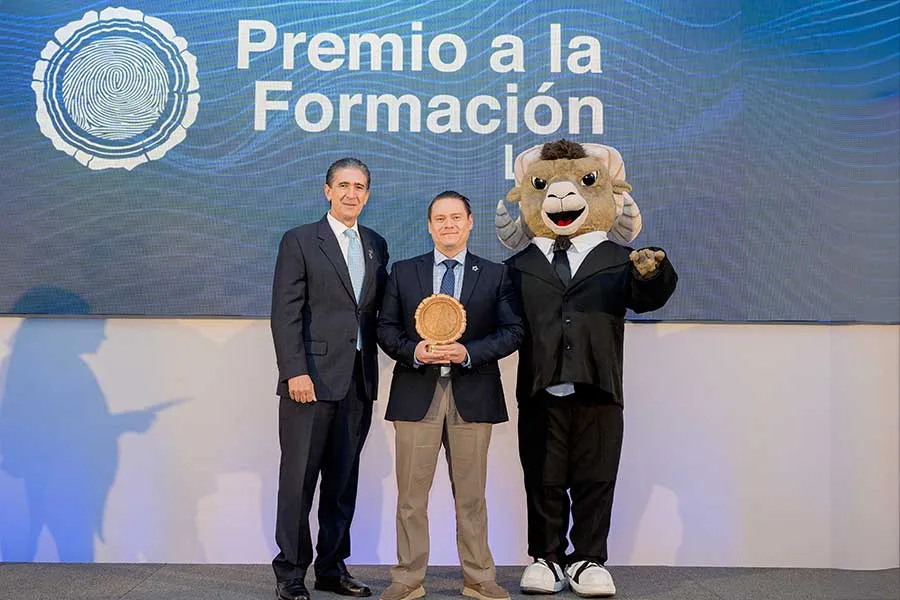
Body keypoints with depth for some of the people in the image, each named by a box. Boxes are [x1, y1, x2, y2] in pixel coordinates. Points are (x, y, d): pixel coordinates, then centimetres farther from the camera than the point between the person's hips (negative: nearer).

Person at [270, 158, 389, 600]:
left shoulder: (376, 245, 15)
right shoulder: (299, 241, 0)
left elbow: (377, 309, 16)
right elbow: (285, 313, -7)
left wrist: (373, 367, 3)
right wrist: (296, 371, -15)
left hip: (359, 381, 5)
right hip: (312, 378, -5)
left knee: (343, 480, 10)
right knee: (299, 477, -1)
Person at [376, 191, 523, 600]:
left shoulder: (495, 275, 6)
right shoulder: (403, 272, 9)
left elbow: (513, 331, 1)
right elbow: (386, 329, 7)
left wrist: (469, 352, -13)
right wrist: (413, 351, -12)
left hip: (472, 396, 0)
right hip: (417, 395, 1)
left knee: (471, 495, 8)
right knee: (411, 494, 4)